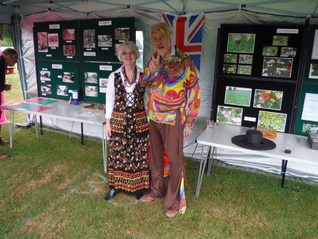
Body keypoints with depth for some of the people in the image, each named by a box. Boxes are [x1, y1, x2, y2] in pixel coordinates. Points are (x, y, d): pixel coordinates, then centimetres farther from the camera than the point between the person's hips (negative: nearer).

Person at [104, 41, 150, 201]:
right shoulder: (114, 77, -2)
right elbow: (110, 101, 2)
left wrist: (149, 121, 1)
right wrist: (108, 122, 1)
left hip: (139, 121, 0)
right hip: (118, 121, 0)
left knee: (138, 154, 9)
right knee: (117, 153, 10)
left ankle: (138, 186, 29)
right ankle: (116, 186, 30)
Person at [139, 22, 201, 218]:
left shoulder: (184, 62, -13)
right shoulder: (155, 60, 5)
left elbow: (195, 92, -11)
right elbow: (143, 82, 6)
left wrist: (190, 122, -11)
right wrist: (151, 70, -16)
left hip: (173, 119, -6)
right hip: (154, 117, 6)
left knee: (175, 160, 3)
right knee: (155, 155, 17)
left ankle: (175, 201, 20)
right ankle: (156, 190, 37)